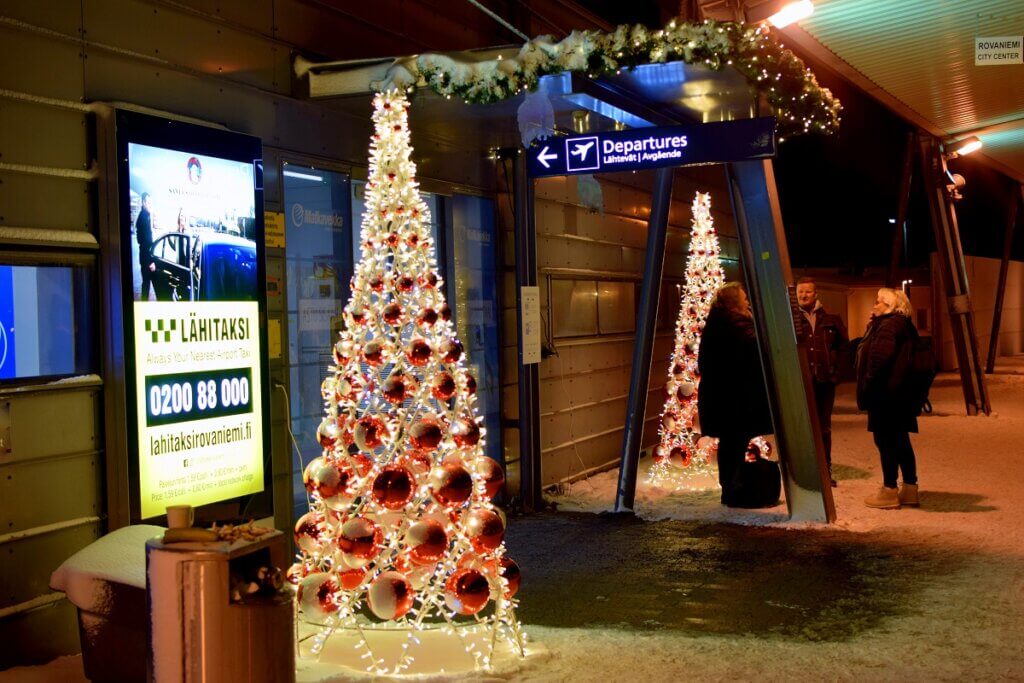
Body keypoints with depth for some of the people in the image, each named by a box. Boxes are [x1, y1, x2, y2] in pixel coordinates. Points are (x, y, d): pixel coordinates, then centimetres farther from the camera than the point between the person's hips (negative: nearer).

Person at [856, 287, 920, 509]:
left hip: (885, 393, -10)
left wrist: (867, 388, -17)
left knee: (886, 441, -5)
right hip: (898, 393, 10)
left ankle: (889, 490, -1)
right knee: (900, 441, 13)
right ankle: (910, 488, 18)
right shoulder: (902, 325, 17)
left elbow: (879, 359, -22)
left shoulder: (888, 326, -15)